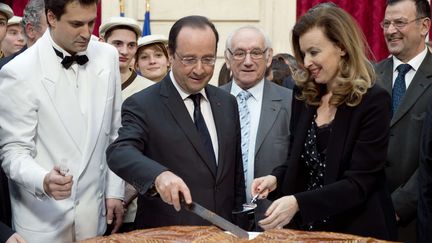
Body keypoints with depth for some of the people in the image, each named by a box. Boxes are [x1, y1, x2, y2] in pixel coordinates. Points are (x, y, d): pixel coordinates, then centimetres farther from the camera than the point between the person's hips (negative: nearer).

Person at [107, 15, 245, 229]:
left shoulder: (227, 103, 5)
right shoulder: (142, 105, -12)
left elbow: (236, 171, 10)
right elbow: (120, 152, -27)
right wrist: (159, 174, -45)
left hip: (221, 233, 5)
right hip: (164, 234, -4)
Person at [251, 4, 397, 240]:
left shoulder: (373, 101, -15)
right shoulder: (303, 94, 2)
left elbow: (358, 183, -19)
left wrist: (298, 203, -29)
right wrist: (276, 178, -9)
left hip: (356, 230, -5)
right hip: (305, 226, 5)